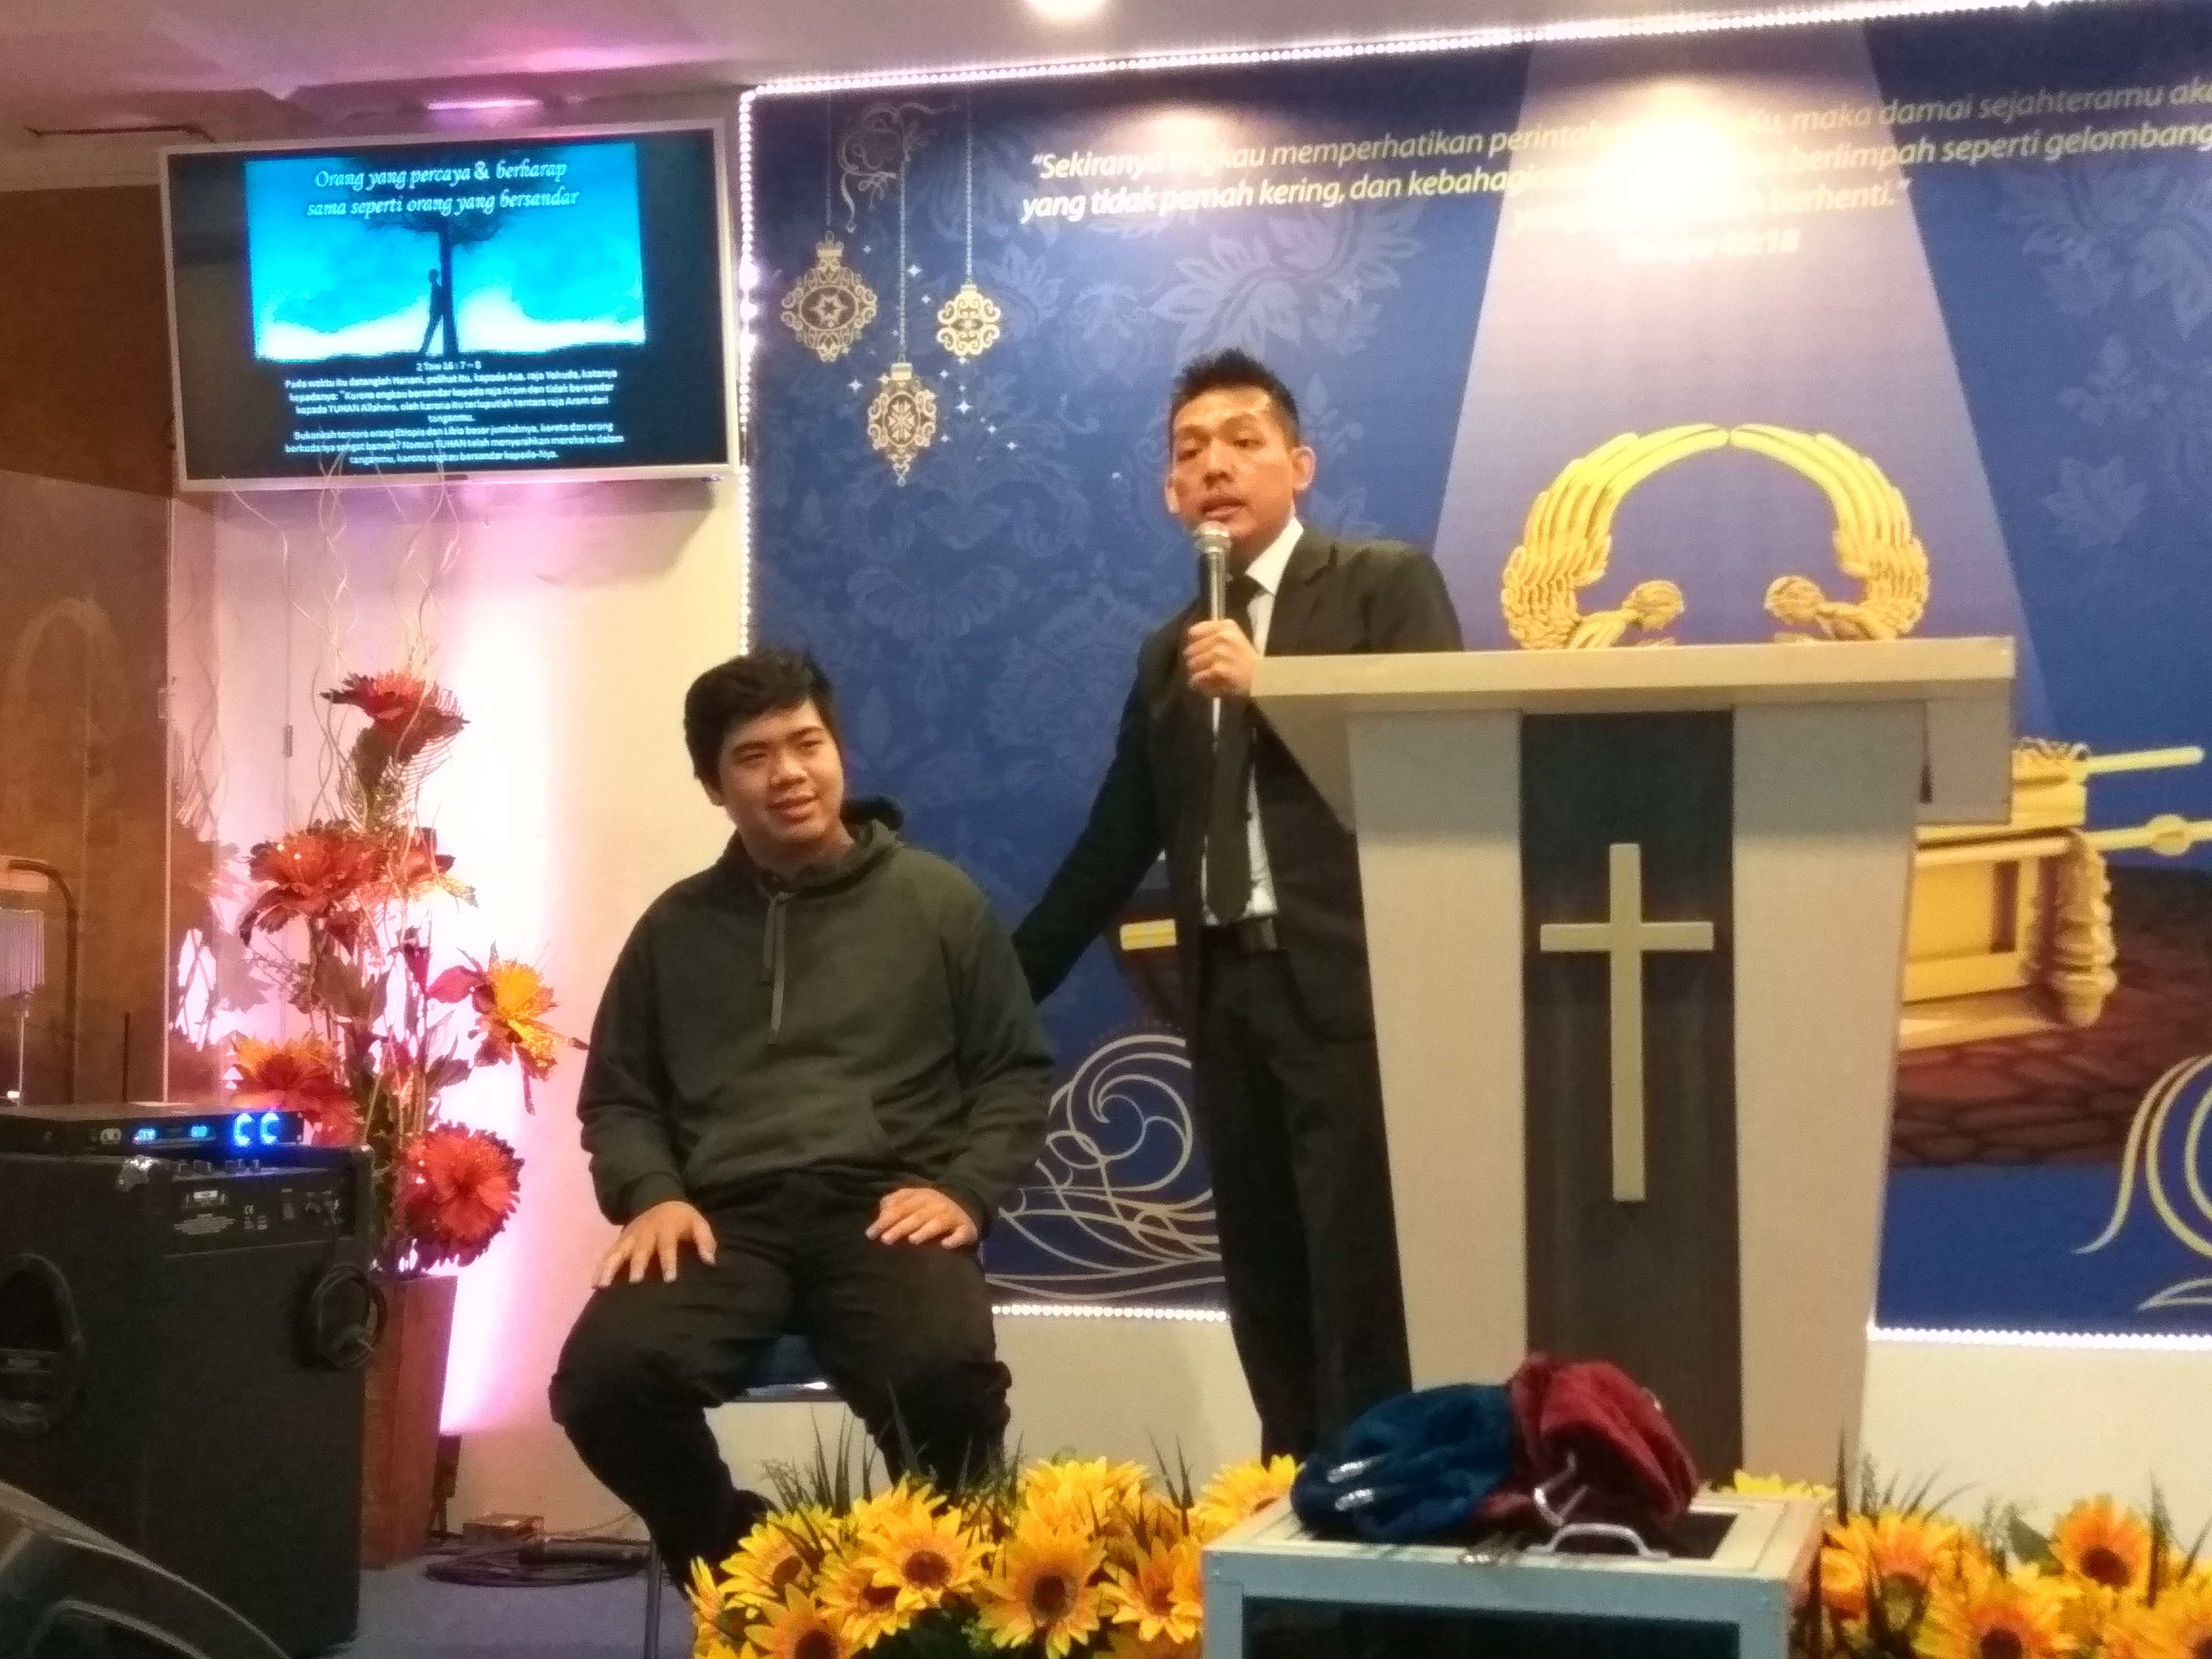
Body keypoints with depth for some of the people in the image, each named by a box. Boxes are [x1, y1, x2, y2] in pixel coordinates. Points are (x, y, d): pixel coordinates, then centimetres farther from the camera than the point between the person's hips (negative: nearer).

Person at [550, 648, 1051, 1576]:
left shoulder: (938, 901, 13)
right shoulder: (677, 927, 18)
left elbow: (1016, 1073, 14)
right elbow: (618, 1095, 22)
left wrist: (966, 1189, -4)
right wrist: (652, 1192, 0)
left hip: (884, 1213, -2)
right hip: (727, 1219, 2)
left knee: (946, 1378, -35)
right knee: (605, 1378, -29)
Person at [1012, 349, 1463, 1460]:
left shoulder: (1386, 584, 3)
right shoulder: (1169, 652, 19)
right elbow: (1117, 844, 21)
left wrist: (1271, 686, -14)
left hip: (1350, 990, -5)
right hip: (1227, 1001, 6)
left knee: (1364, 1292, -8)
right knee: (1267, 1297, 7)